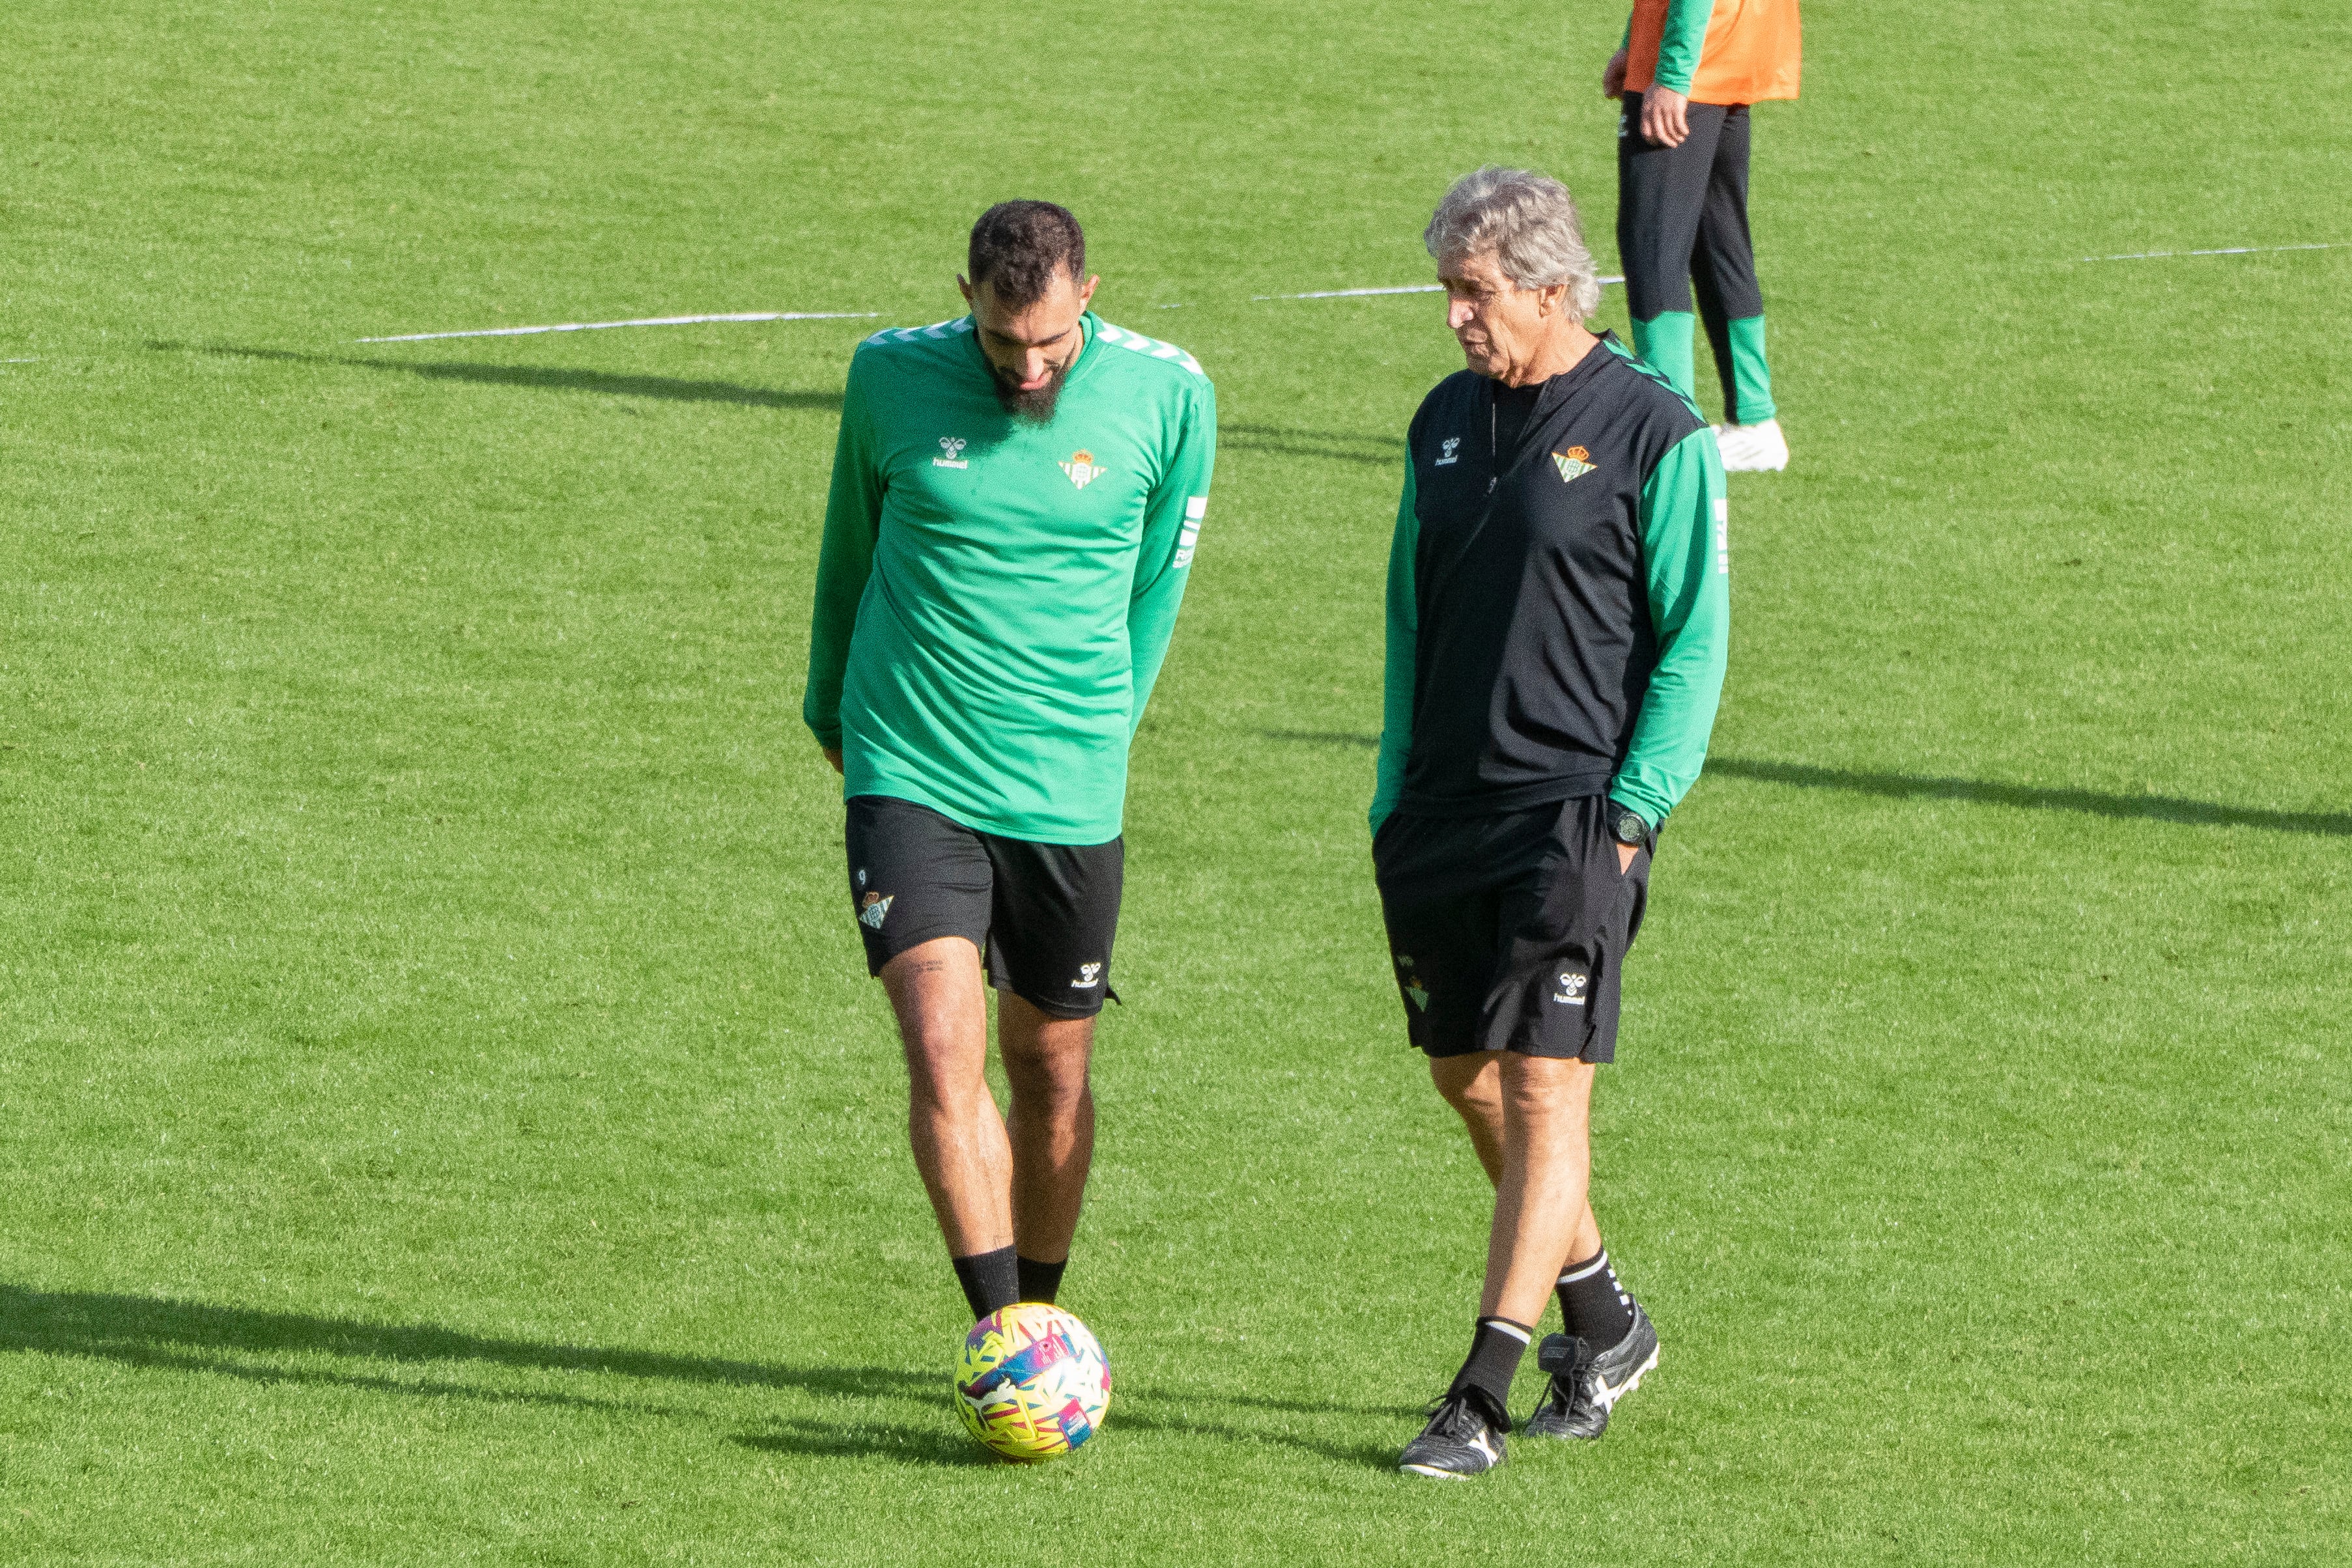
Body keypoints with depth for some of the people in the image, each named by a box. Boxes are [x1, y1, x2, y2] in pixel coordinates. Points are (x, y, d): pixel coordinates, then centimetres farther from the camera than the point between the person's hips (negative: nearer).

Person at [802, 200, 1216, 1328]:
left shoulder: (1166, 395, -5)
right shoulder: (892, 377, -4)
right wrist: (833, 708, 23)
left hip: (1069, 796, 1)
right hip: (909, 774, -1)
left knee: (1051, 1071, 10)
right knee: (944, 1053, -16)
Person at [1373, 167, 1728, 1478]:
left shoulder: (1654, 432, -7)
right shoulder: (1447, 422, 11)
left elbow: (1696, 635, -6)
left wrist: (1634, 806, -12)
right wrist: (1396, 792, 13)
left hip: (1578, 812, -7)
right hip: (1444, 811, 7)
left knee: (1544, 1087, -11)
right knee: (1465, 1076, 13)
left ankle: (1482, 1399, -11)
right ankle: (1606, 1325, 32)